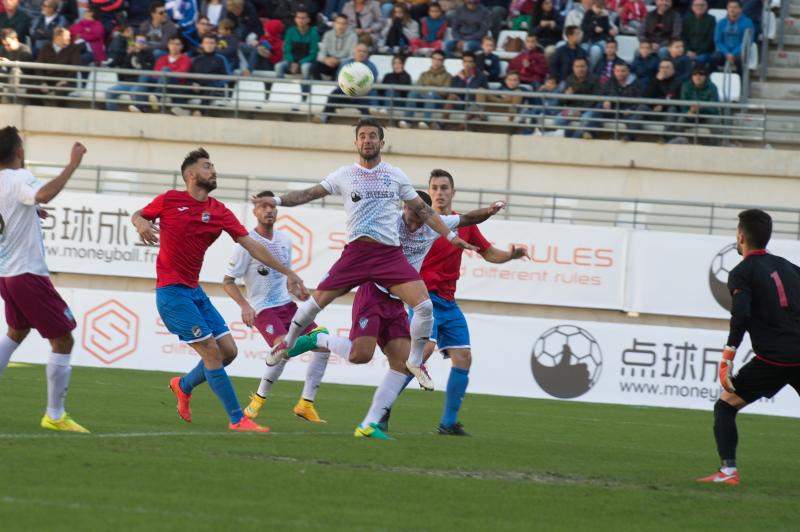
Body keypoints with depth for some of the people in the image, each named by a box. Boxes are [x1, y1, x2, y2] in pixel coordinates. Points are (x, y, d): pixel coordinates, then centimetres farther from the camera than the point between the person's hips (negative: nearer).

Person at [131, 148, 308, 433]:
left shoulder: (219, 211, 6)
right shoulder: (169, 200, -5)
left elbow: (251, 245, 5)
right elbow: (138, 215, 11)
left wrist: (287, 273, 1)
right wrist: (141, 224, -14)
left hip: (195, 291, 7)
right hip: (171, 290, -6)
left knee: (228, 350, 2)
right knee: (211, 350, -13)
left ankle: (184, 385, 28)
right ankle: (237, 418, -7)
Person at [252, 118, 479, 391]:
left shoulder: (395, 175, 9)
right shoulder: (344, 175, 7)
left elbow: (422, 209, 13)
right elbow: (310, 194, 5)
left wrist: (451, 236, 9)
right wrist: (277, 200, -9)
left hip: (390, 253, 0)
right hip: (356, 252, 0)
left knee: (424, 305, -15)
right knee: (317, 301, 2)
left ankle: (415, 362, 6)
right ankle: (288, 343, 29)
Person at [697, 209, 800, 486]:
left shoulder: (742, 273, -1)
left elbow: (741, 315, -16)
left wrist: (728, 355, -14)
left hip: (773, 359, -5)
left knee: (724, 406, 8)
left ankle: (728, 470, -5)